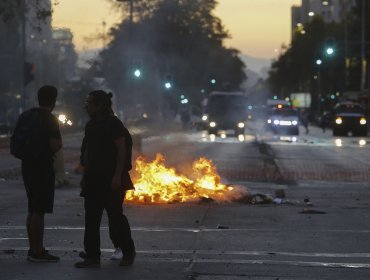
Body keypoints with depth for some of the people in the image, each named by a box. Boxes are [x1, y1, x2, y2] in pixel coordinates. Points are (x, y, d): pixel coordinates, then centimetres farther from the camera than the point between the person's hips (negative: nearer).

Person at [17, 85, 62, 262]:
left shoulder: (25, 116, 10)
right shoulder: (49, 119, -14)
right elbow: (55, 145, -21)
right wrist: (59, 144, -1)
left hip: (27, 166, 8)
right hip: (43, 168, -8)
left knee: (33, 210, 15)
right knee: (39, 211, -6)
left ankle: (34, 249, 20)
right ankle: (37, 252, -5)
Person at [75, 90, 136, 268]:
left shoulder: (113, 124, -10)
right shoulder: (91, 125, 12)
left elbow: (122, 150, -14)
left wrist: (118, 176, -19)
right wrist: (85, 175, 13)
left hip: (111, 179, -8)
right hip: (93, 179, 8)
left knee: (115, 215, -2)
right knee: (91, 218, 3)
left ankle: (128, 252, 14)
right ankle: (92, 256, 7)